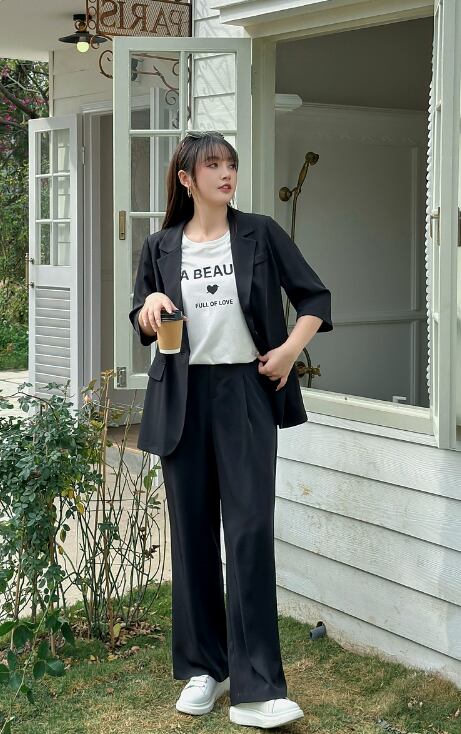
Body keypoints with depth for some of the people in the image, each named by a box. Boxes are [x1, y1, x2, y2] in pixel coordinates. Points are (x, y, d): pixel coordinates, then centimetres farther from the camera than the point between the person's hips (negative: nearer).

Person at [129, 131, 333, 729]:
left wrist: (290, 349, -9)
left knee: (250, 532, -9)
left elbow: (315, 298, 7)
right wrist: (151, 306, -7)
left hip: (246, 392, -2)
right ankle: (204, 668, 20)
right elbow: (142, 324, 16)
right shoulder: (161, 248, 8)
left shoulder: (260, 234, 3)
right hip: (182, 397, 2)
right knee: (193, 533, 6)